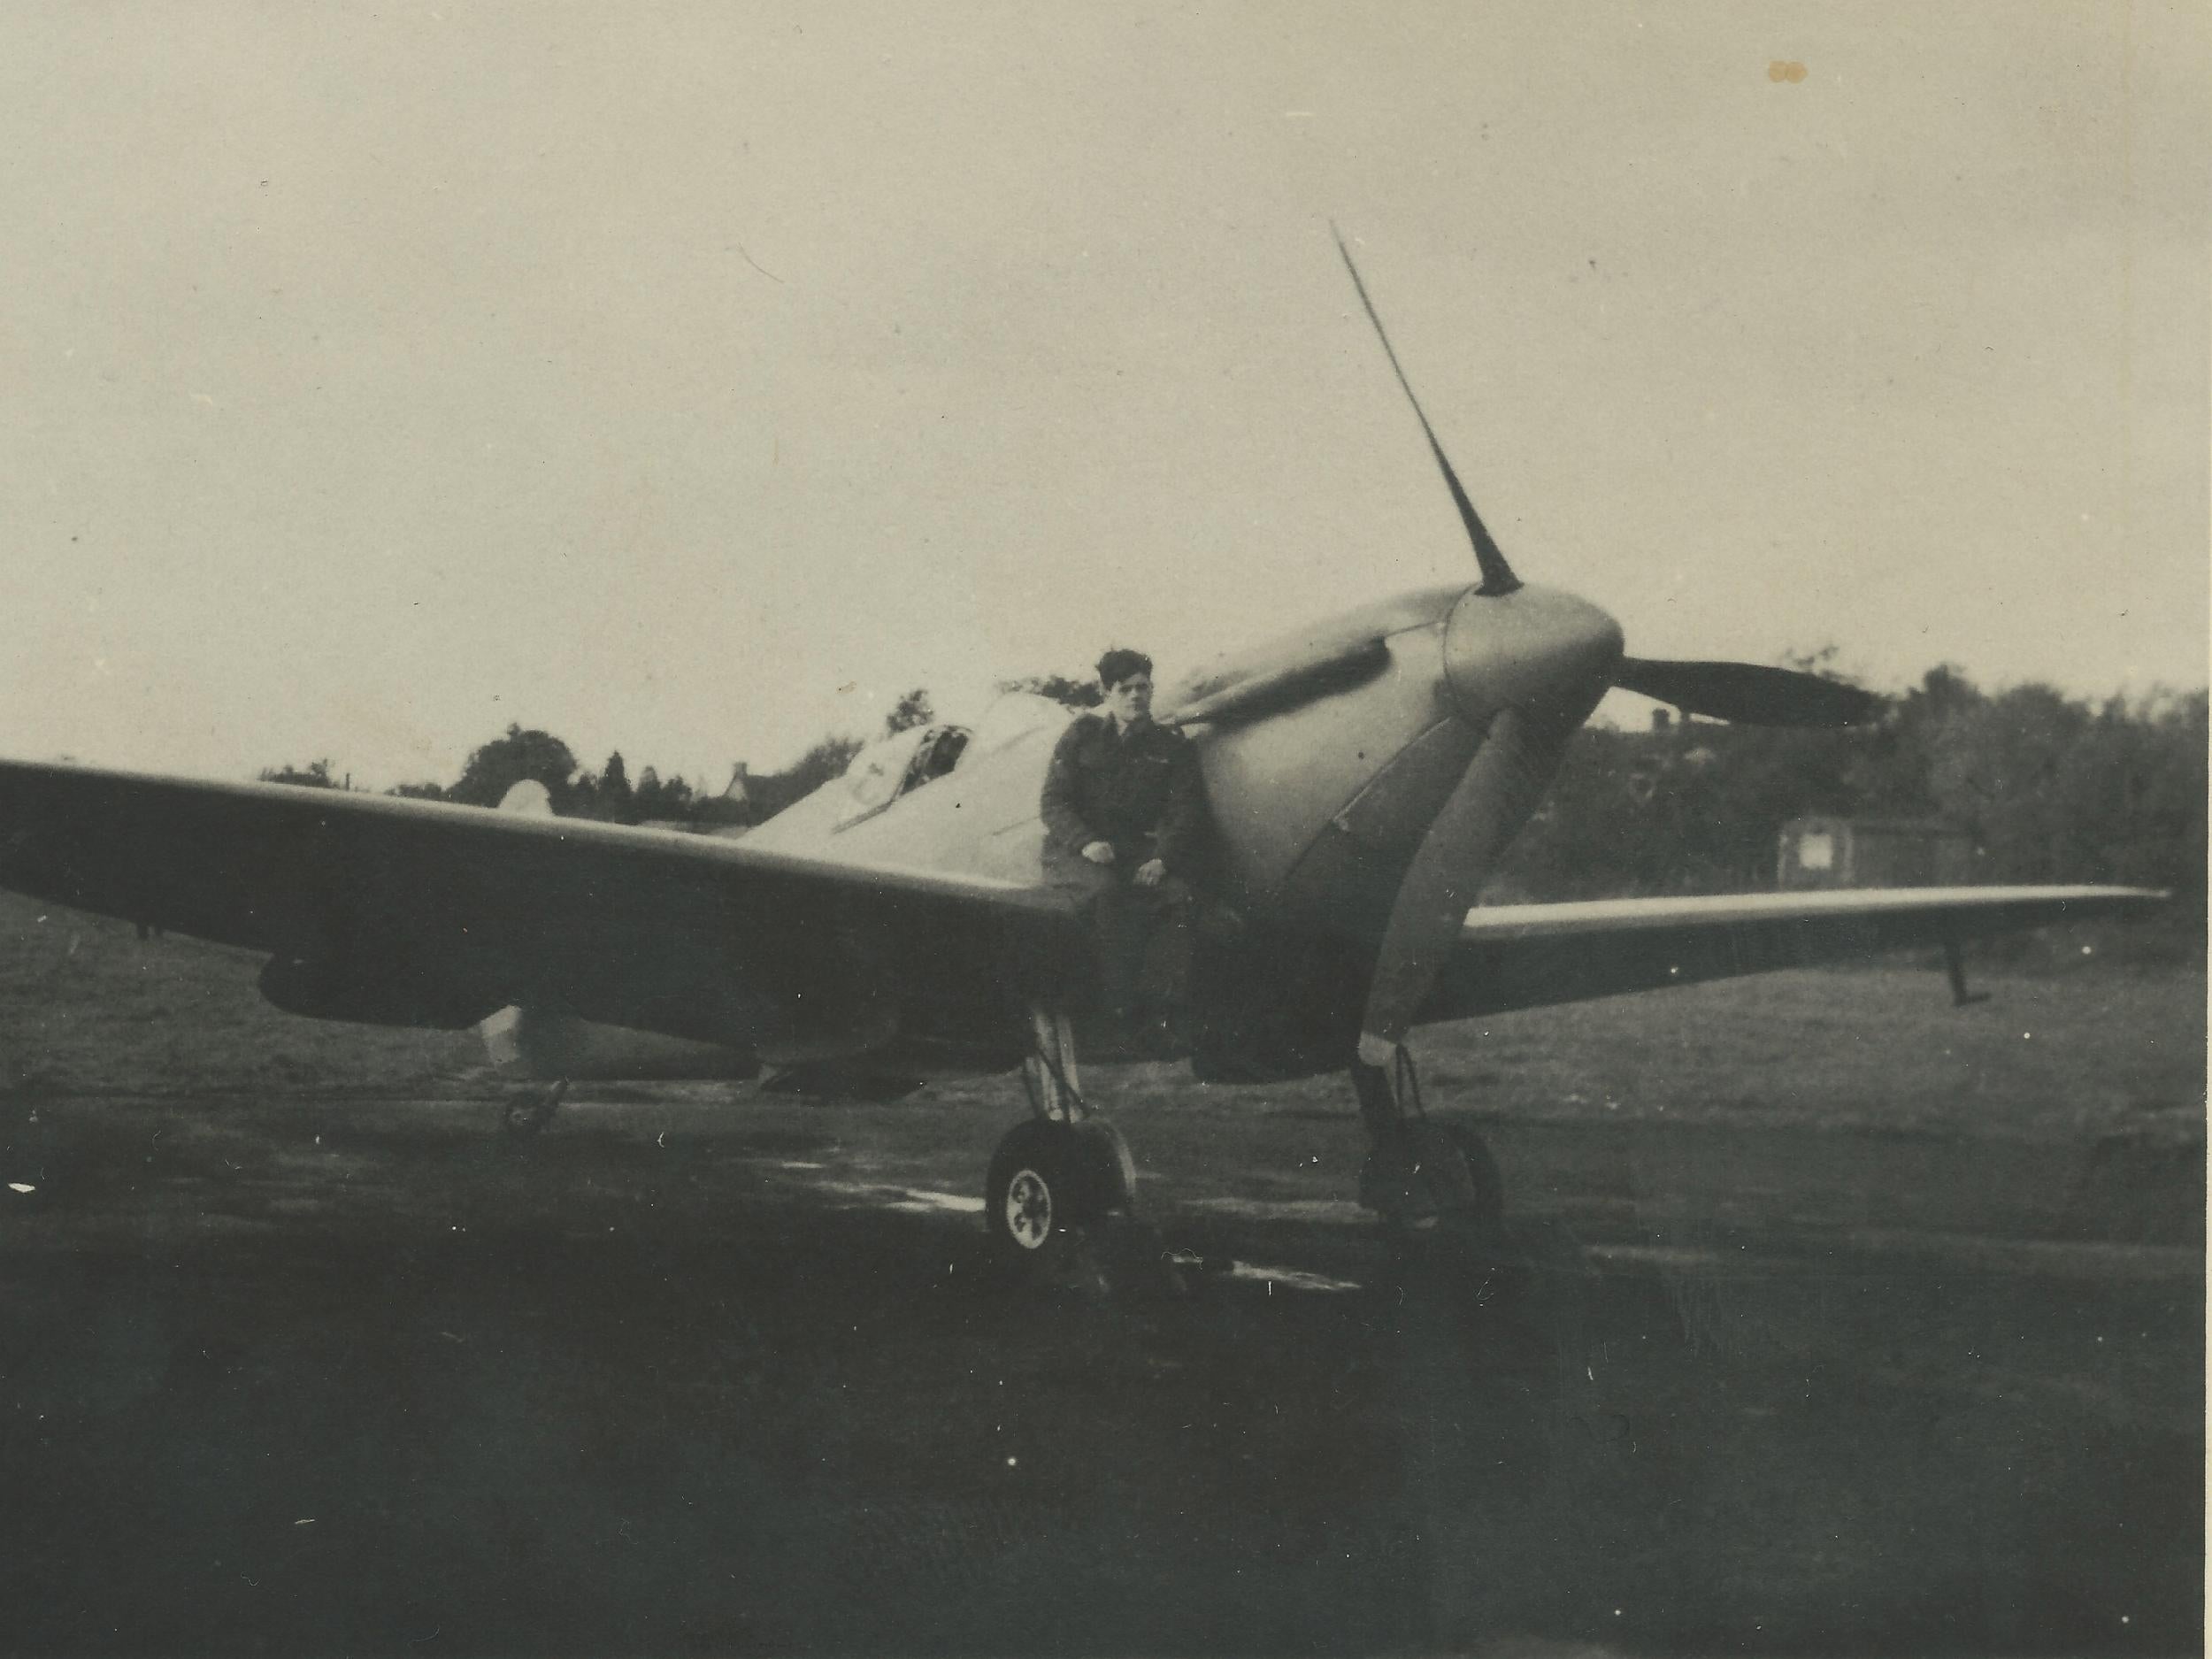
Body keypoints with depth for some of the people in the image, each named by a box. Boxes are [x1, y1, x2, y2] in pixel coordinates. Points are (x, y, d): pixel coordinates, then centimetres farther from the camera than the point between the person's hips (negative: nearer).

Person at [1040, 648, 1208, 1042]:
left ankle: (1160, 1006, -31)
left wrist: (1162, 859, -16)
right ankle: (1121, 1005, -34)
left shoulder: (1170, 745, 11)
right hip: (1075, 848, -2)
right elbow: (1055, 802, 0)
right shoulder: (1082, 736, 8)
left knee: (1179, 894, -29)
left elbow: (1185, 812, 3)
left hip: (1138, 851, 2)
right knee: (1107, 889, -36)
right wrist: (1085, 842, -19)